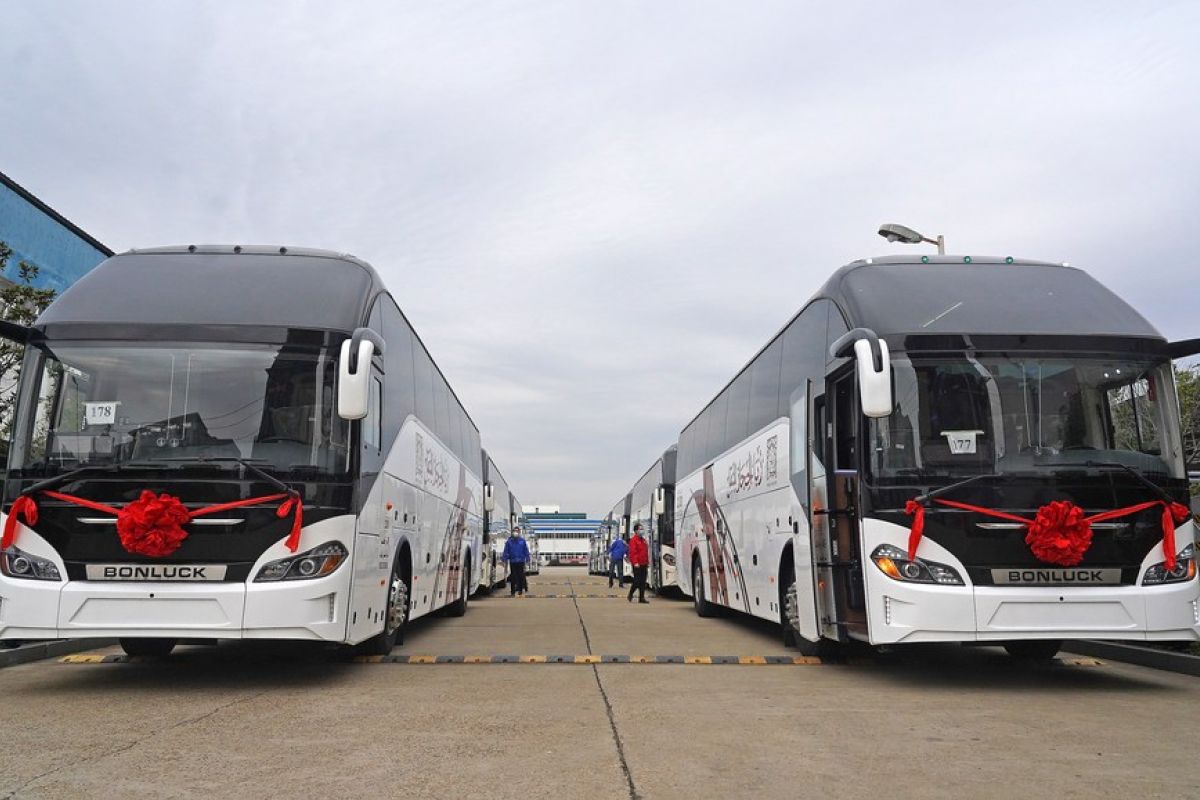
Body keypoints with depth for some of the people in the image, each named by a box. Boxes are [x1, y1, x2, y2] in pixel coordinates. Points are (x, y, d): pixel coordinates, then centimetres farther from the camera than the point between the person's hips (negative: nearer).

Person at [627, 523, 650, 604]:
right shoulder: (633, 540, -9)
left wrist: (647, 562, 18)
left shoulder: (643, 540, 16)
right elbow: (632, 552, -17)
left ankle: (642, 597, 9)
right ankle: (630, 595, 13)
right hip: (637, 565, -8)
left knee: (643, 582, 6)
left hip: (644, 564, 8)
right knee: (637, 581, -6)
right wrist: (635, 562, -23)